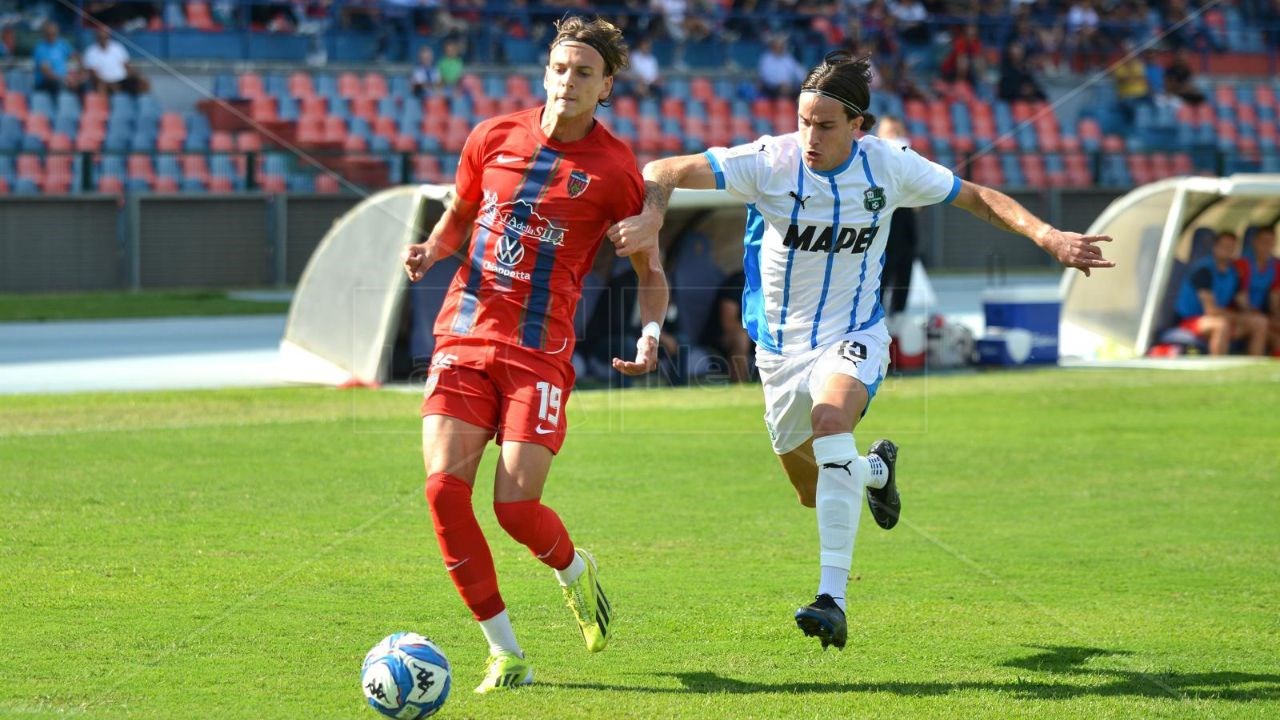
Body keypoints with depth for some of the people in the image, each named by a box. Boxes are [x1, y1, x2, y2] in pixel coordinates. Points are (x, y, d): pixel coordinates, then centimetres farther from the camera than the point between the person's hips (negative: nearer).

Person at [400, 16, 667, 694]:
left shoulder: (614, 169, -1)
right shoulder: (492, 137, 7)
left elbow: (651, 273, 8)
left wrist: (649, 335, -10)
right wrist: (431, 249, 1)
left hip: (538, 351, -3)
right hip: (464, 336, 3)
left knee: (515, 505, -12)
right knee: (444, 486, -14)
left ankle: (575, 570, 27)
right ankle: (505, 652, -2)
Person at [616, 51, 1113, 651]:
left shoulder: (889, 166, -10)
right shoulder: (769, 162, -16)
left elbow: (977, 197, 3)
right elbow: (664, 171, -20)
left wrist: (1048, 237, -10)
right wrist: (651, 212, -43)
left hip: (853, 336, -2)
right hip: (781, 347, 2)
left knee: (830, 423, -35)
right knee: (817, 494, 12)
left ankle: (833, 599, -38)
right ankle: (876, 468, 51)